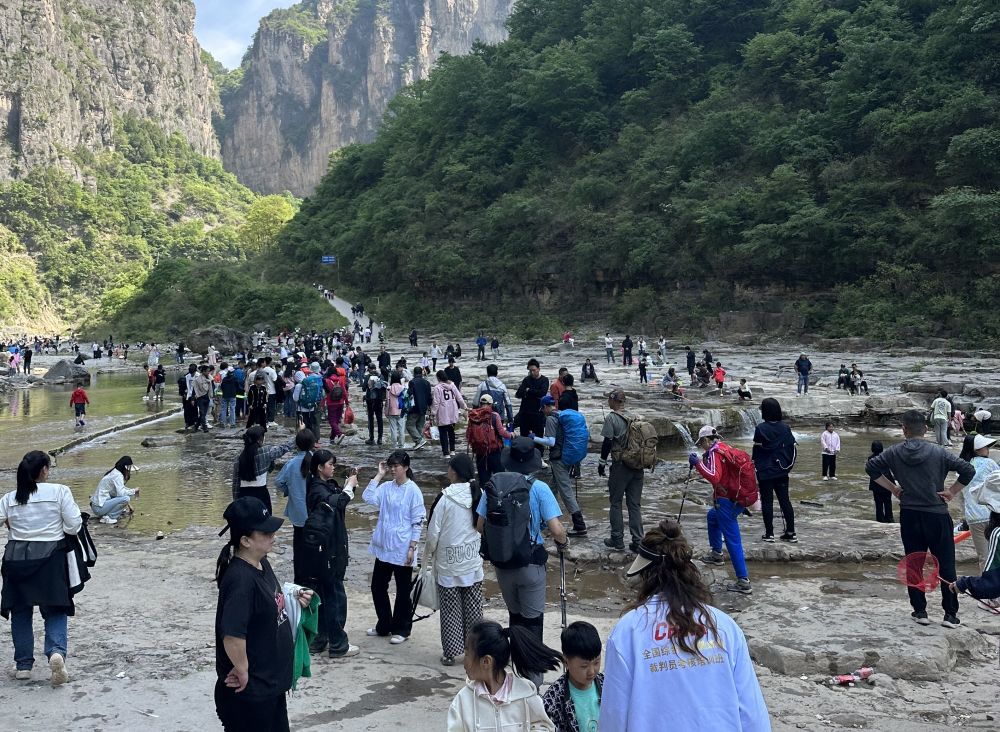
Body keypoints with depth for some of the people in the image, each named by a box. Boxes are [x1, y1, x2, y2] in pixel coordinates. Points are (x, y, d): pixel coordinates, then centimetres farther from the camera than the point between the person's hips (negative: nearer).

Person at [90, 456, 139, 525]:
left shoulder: (114, 472, 12)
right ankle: (107, 517, -12)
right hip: (99, 508, -10)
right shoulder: (118, 475, -16)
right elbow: (121, 493, -26)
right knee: (126, 498, -23)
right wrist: (133, 491, -10)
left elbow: (120, 489, 26)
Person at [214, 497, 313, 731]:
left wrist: (295, 600, 3)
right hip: (249, 690, -9)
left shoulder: (261, 563, 1)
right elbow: (232, 635, -33)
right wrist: (243, 672, -20)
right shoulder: (240, 579, -28)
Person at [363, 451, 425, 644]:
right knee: (377, 586, 14)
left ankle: (401, 630, 21)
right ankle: (384, 625, 30)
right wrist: (379, 475, -9)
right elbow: (368, 498, -12)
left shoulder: (413, 491, -11)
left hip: (402, 550, -6)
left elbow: (417, 522, -11)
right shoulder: (386, 487, 3)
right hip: (383, 547, 6)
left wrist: (412, 548, -13)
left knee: (403, 590, 8)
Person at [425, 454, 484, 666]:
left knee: (450, 609, 8)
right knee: (474, 607, 13)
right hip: (473, 561, 4)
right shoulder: (480, 495, -6)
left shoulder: (445, 497, -17)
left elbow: (433, 532, -11)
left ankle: (450, 652, 14)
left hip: (448, 562, -3)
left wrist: (429, 556, 5)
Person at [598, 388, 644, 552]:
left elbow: (607, 442, -12)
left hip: (620, 465, -5)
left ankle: (617, 540, 9)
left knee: (616, 502, 7)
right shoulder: (633, 417, 7)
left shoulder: (611, 418, -9)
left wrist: (602, 463, -3)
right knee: (635, 504, 9)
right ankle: (637, 541, 8)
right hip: (637, 465, 5)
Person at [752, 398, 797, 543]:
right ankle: (791, 533, 13)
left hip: (765, 472, -4)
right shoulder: (785, 428, 1)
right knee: (785, 500, 11)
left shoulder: (760, 428, -13)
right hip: (782, 471, 4)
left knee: (767, 502, 4)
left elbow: (756, 451, -10)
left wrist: (755, 466, 0)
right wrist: (788, 466, 13)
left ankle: (769, 534, 6)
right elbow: (792, 449, 4)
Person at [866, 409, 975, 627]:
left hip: (909, 516, 2)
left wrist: (892, 488, 6)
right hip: (937, 516, -2)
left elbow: (871, 467, 1)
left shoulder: (894, 453, -2)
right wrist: (952, 491, -1)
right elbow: (968, 470, -12)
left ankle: (920, 611, 13)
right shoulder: (938, 452, -7)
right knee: (946, 566, 7)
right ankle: (950, 613, 9)